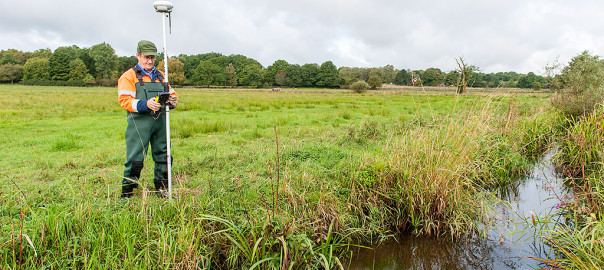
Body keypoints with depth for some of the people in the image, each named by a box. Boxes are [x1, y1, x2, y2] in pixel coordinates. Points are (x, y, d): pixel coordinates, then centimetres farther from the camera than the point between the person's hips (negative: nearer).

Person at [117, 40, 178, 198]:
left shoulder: (160, 76, 19)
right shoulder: (129, 76, 3)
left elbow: (171, 93, 22)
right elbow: (124, 100, -7)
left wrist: (173, 100, -3)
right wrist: (145, 104, -23)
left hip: (160, 121, 5)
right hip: (139, 123, -5)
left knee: (163, 156, 10)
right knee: (135, 158, -7)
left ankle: (162, 188, 24)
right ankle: (126, 193, 4)